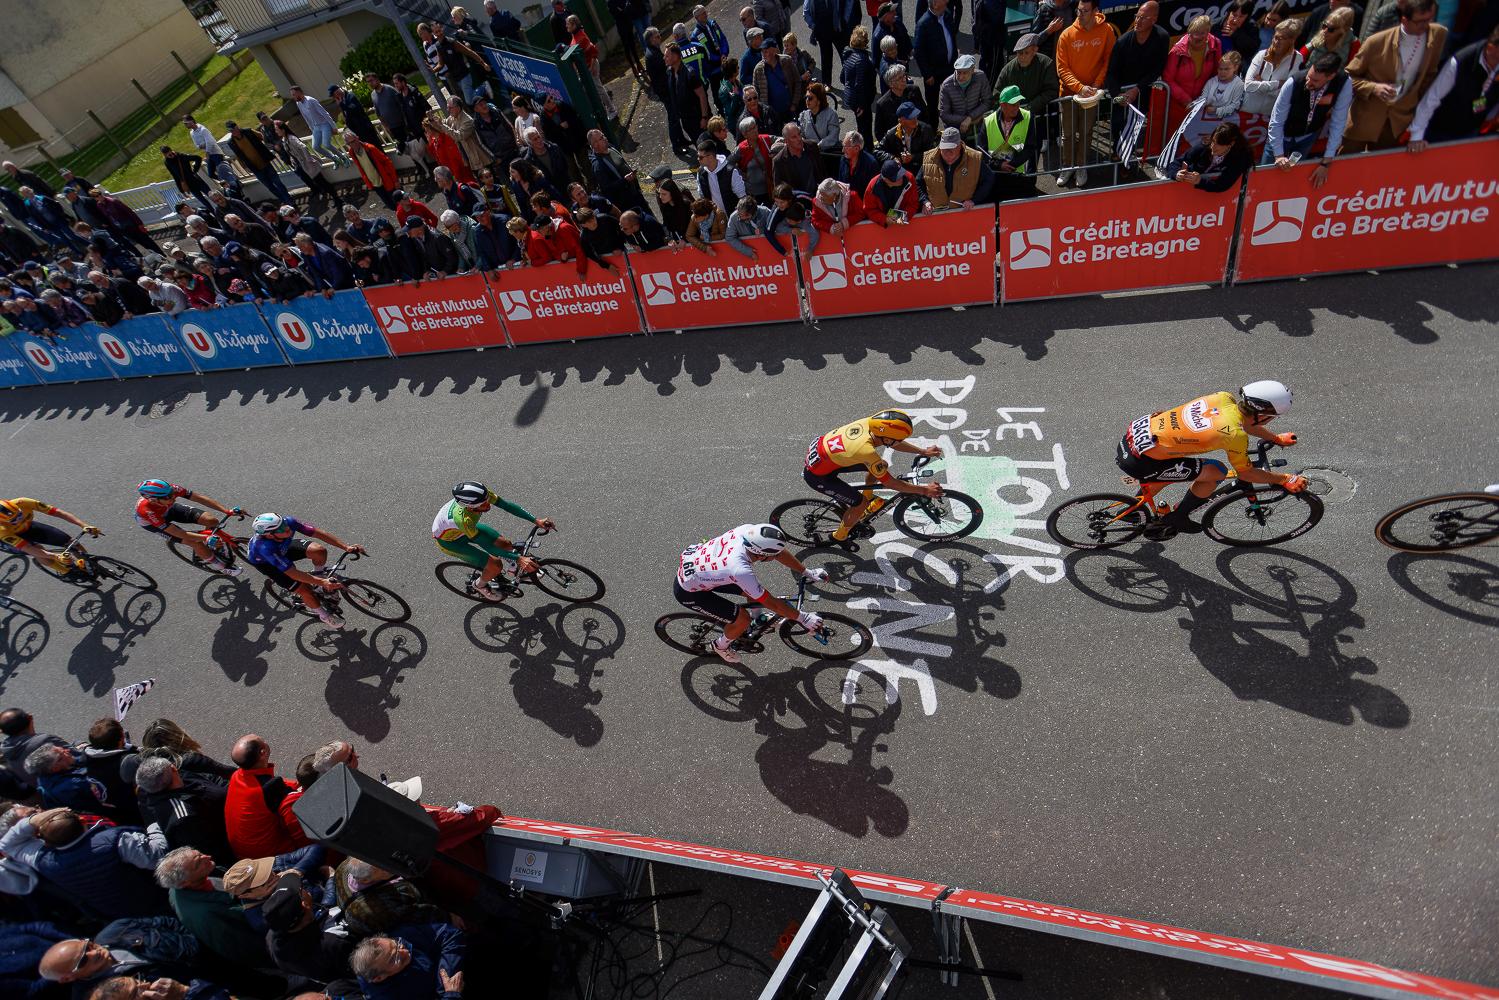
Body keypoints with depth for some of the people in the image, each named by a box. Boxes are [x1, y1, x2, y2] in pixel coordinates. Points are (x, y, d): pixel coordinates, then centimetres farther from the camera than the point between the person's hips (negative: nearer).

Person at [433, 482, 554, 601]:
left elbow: (508, 506, -22)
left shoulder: (482, 494, -31)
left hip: (466, 528, 6)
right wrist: (518, 559, -36)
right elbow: (488, 547, -36)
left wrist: (536, 520, -28)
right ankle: (480, 586, 19)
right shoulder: (463, 519, -45)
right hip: (448, 541, -6)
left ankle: (520, 569, 28)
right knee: (495, 566, -14)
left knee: (506, 545, -4)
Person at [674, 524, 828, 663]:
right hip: (688, 591, -7)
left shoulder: (749, 530, -22)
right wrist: (803, 618, -15)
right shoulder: (741, 570, -39)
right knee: (742, 620, -8)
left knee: (756, 591, 7)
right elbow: (772, 603, -25)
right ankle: (721, 646, 22)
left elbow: (780, 551, -5)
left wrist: (807, 572, 0)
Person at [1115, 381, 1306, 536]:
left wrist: (1277, 438, 37)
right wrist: (1285, 480, 14)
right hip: (1138, 462, -8)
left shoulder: (1225, 397, 4)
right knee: (1216, 472, 0)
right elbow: (1245, 474, 2)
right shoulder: (1235, 435, -16)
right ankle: (1177, 519, 17)